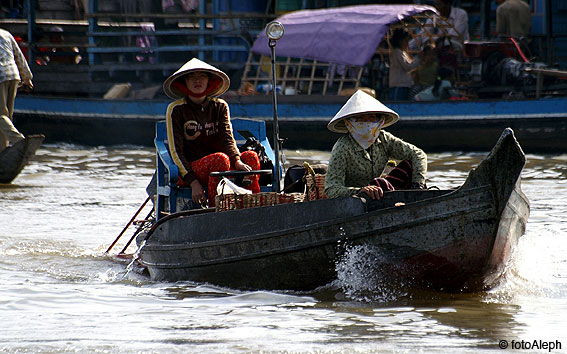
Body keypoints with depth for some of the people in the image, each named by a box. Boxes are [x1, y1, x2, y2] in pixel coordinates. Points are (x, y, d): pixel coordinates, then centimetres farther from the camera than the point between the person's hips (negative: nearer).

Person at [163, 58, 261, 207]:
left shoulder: (220, 107, 12)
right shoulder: (176, 109, -1)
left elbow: (227, 139, -2)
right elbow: (176, 151, -6)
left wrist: (237, 161, -25)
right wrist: (194, 183, -19)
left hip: (217, 167, 4)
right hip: (190, 170, -4)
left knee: (251, 156, -22)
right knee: (220, 158, -33)